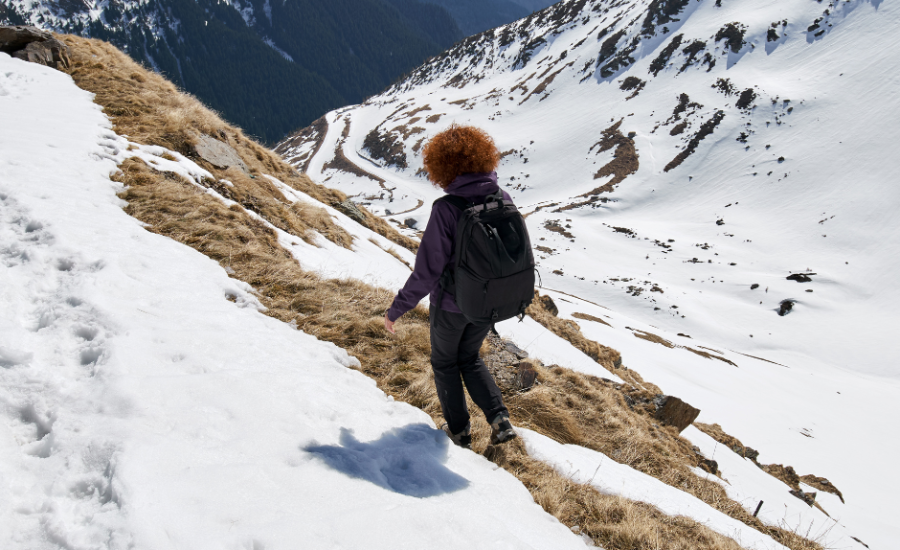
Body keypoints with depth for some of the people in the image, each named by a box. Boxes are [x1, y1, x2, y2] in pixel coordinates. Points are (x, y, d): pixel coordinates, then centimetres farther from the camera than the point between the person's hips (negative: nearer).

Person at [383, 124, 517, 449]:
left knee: (445, 362, 22)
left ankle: (459, 430, 33)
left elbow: (428, 270, -23)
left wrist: (397, 308, -12)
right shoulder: (503, 200, -9)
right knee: (470, 358, 28)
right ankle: (499, 419, 15)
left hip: (451, 303, -5)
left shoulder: (446, 209, -25)